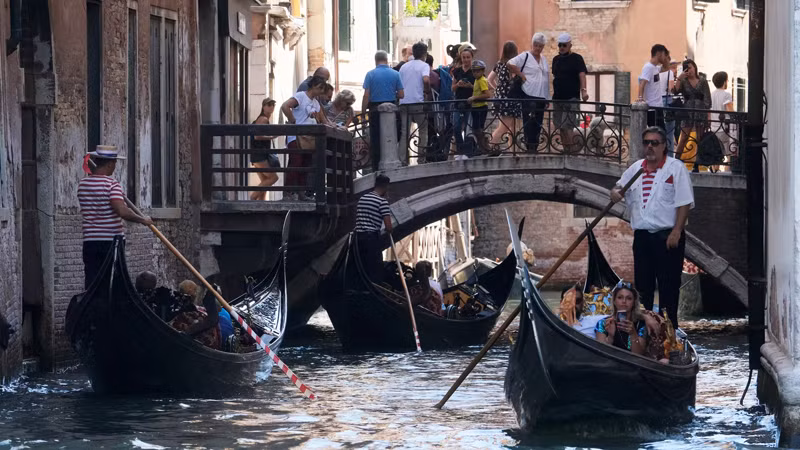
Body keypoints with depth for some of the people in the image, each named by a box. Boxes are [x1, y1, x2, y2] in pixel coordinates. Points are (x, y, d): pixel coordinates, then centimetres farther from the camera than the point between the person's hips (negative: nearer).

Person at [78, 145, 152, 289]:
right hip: (111, 242, -5)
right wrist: (143, 220, -11)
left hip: (90, 241, 5)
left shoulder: (82, 184, 7)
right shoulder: (111, 184, -12)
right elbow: (122, 211, -24)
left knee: (91, 284, 4)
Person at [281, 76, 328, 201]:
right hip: (296, 137, -8)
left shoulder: (315, 102, 19)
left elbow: (322, 120, 25)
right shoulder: (300, 96, -7)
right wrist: (293, 121, -17)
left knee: (305, 166, 8)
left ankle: (302, 193, 12)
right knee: (295, 164, -14)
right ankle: (288, 193, -15)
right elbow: (284, 107, -20)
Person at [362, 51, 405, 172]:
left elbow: (366, 95, -7)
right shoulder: (395, 74, 1)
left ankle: (376, 168, 1)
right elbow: (401, 94, 1)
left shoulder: (370, 74, -3)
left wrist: (363, 112, -1)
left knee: (375, 139, 3)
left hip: (375, 109, -2)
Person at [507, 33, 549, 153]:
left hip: (541, 97, 7)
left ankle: (535, 147, 11)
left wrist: (547, 98, 17)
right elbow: (510, 64, -14)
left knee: (538, 124, 7)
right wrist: (521, 75, -12)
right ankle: (530, 146, -10)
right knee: (529, 122, -10)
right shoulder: (525, 56, -2)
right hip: (528, 96, -7)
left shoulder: (544, 60, 19)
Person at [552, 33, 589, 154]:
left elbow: (582, 74, -18)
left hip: (572, 98, -7)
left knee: (567, 126, -16)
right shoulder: (556, 59, 15)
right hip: (558, 98, 7)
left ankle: (573, 150, -12)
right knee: (561, 127, 7)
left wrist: (583, 90, -33)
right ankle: (566, 150, 13)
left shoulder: (576, 58, -4)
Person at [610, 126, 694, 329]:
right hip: (642, 235, 6)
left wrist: (676, 232, -17)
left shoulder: (676, 168, -4)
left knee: (668, 285, -4)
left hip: (667, 236, -6)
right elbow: (621, 185, 26)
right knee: (642, 284, 11)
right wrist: (615, 191, 0)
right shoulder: (636, 168, 13)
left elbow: (684, 203, -9)